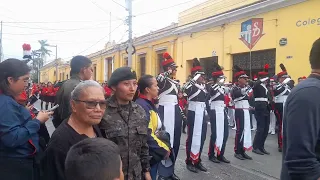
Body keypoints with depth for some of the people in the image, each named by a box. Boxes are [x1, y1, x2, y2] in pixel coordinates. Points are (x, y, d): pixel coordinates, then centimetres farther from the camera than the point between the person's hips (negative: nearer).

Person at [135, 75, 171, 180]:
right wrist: (164, 149, -17)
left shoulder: (150, 104, 9)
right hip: (149, 155, -9)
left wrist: (166, 145, 5)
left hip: (156, 154, 9)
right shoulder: (141, 106, -21)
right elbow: (147, 135, -26)